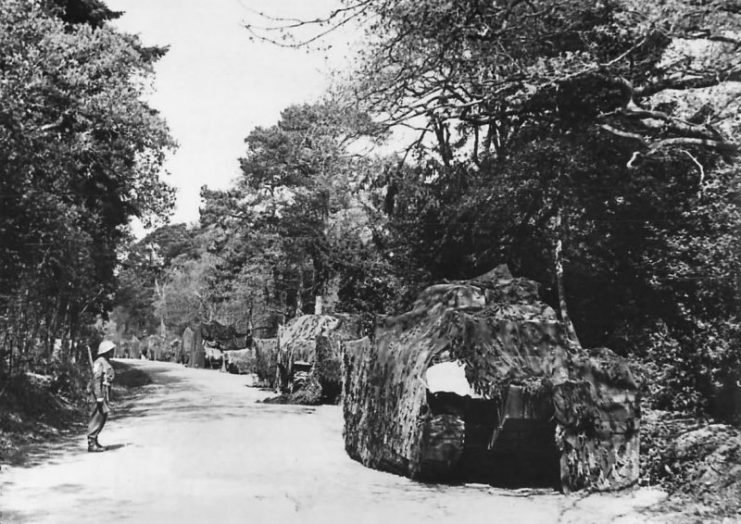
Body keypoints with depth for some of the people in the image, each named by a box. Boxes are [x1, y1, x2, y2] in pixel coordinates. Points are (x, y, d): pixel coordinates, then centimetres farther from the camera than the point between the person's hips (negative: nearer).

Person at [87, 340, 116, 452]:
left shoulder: (106, 361, 17)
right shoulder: (99, 362, -14)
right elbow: (96, 380, -20)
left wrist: (108, 396, 22)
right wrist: (99, 397, -24)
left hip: (106, 391, 10)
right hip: (101, 391, -10)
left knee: (103, 416, 11)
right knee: (98, 417, -8)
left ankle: (94, 441, 18)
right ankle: (91, 444, -5)